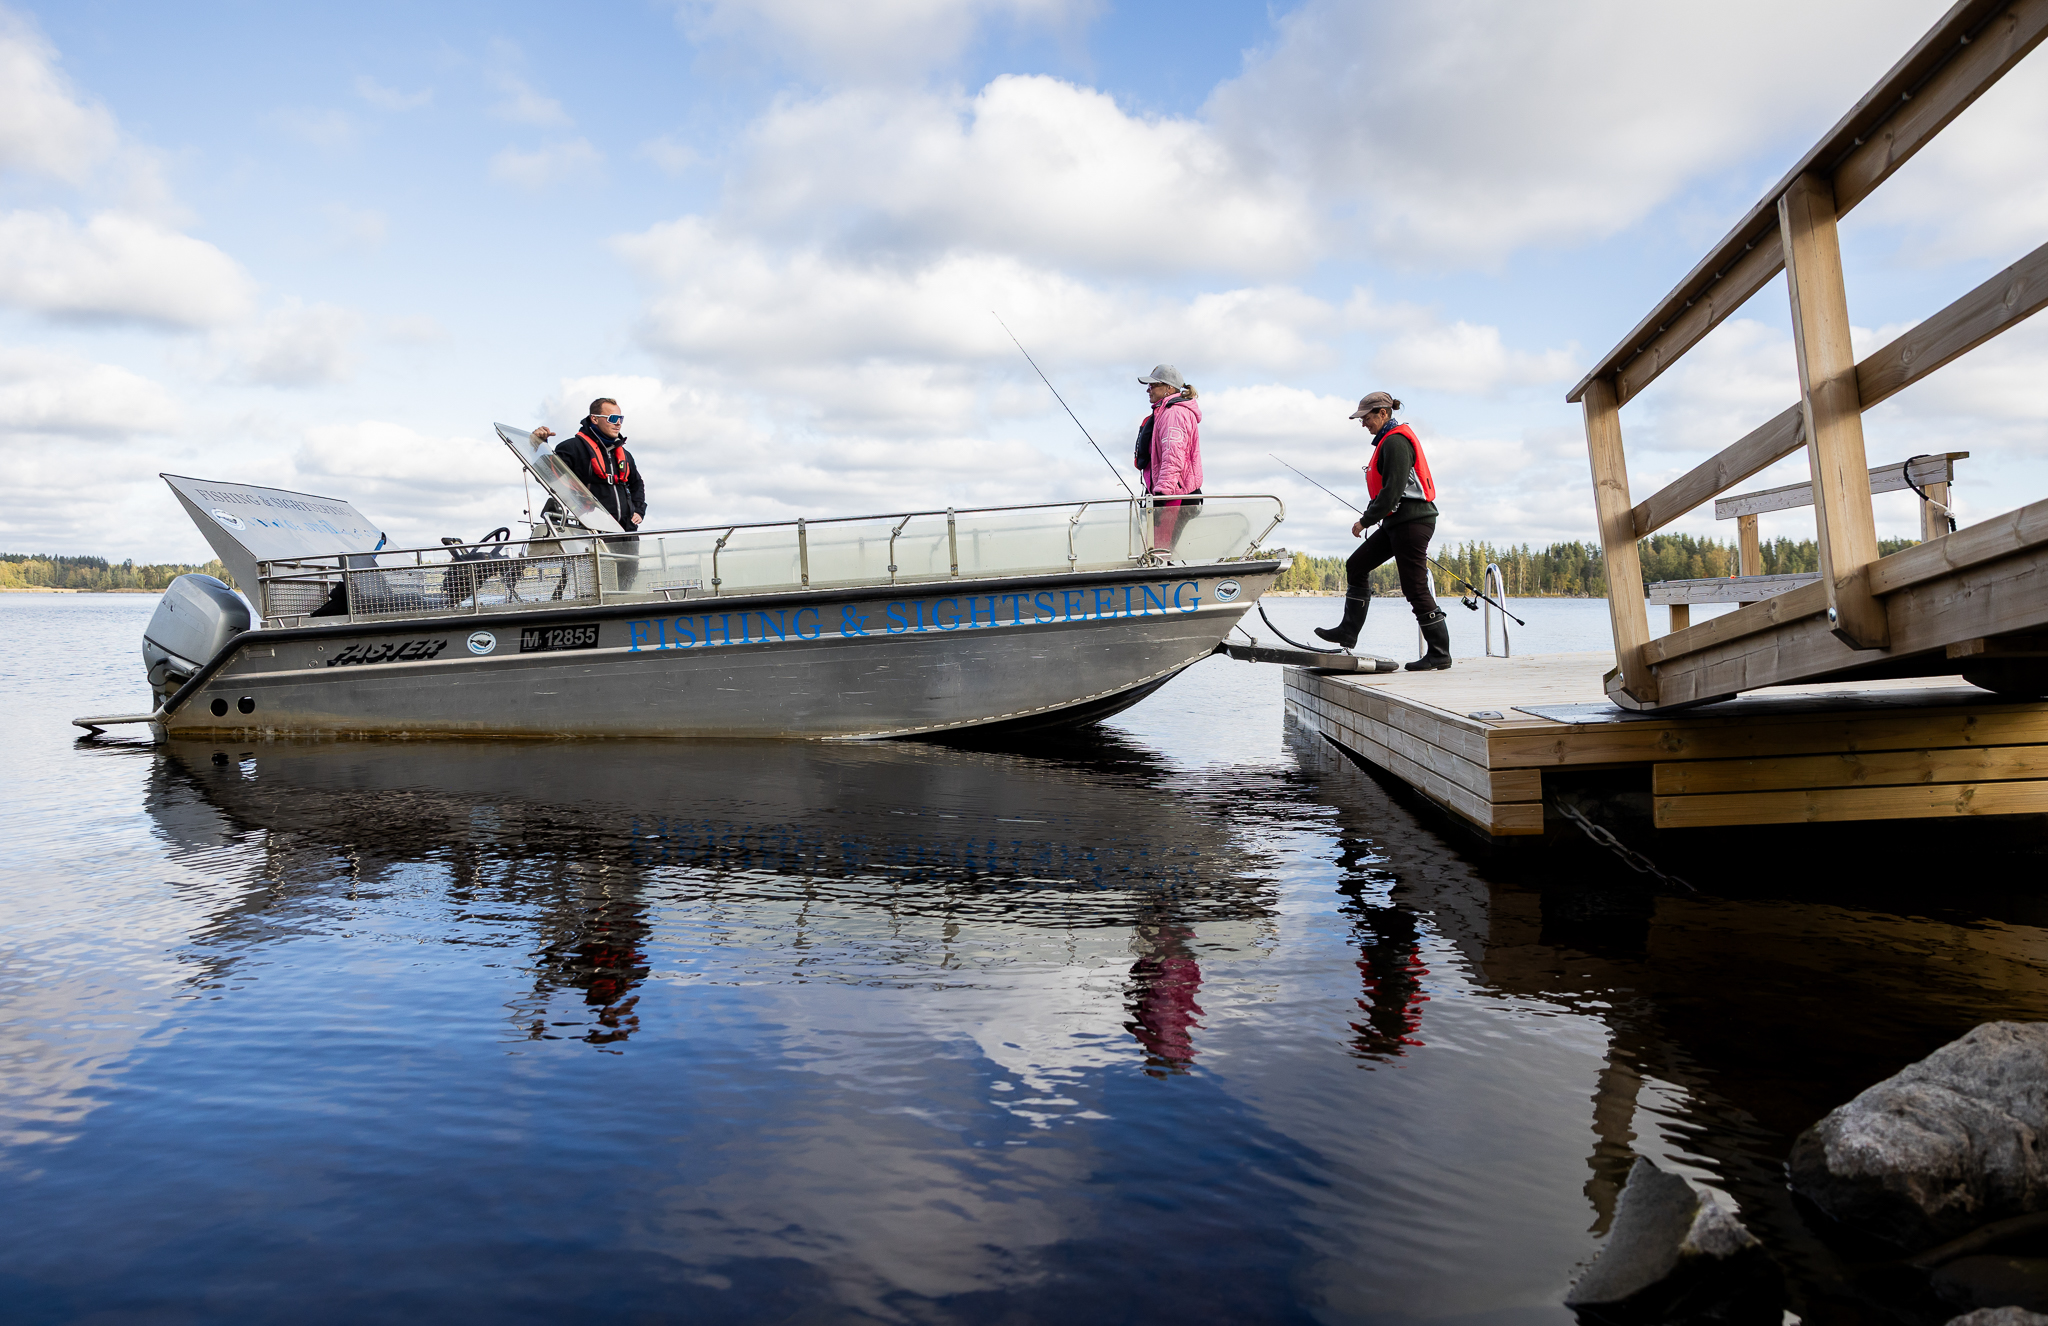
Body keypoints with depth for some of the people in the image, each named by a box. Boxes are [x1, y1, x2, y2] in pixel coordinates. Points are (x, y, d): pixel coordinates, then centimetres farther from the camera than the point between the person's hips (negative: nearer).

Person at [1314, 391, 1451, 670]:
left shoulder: (1395, 441, -14)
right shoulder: (1390, 440, 18)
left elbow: (1393, 490, -21)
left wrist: (1366, 520, -14)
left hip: (1411, 522, -11)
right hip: (1398, 522, 11)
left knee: (1415, 588, -7)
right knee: (1357, 565, 10)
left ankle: (1439, 653, 0)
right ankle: (1348, 631, 13)